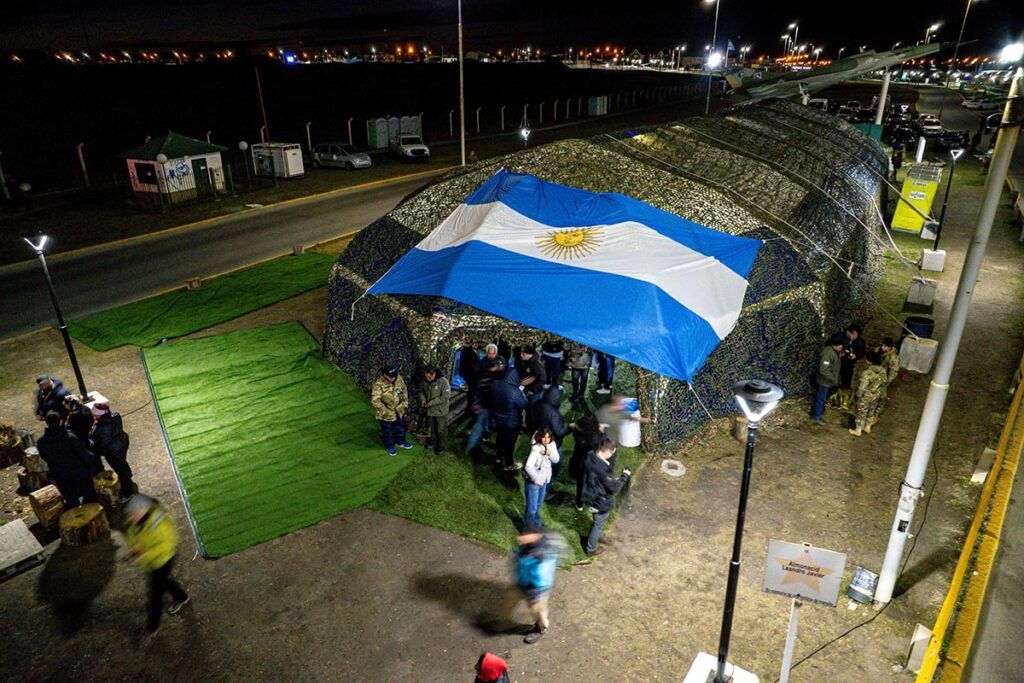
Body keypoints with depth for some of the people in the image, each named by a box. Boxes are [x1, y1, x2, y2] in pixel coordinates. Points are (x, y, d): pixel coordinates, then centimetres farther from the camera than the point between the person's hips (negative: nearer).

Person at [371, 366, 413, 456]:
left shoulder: (398, 378, -15)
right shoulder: (379, 384, -31)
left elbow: (404, 390, 4)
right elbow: (375, 401, -32)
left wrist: (404, 403, 3)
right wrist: (387, 412, -31)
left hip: (399, 410, 5)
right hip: (386, 413, -5)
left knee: (401, 427, 26)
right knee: (387, 431, 16)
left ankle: (401, 442, 52)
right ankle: (390, 447, 41)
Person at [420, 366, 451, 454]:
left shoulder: (443, 381, -25)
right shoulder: (425, 381, -7)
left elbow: (446, 396, -26)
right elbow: (422, 391, 11)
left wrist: (432, 402, -27)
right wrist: (423, 399, -10)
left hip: (440, 410, -5)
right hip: (430, 409, 6)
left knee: (441, 430, 9)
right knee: (431, 427, 23)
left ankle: (442, 445, 28)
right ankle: (433, 440, 46)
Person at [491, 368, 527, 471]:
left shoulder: (495, 385, -16)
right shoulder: (515, 391, -35)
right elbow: (524, 405, -17)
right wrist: (522, 393, -5)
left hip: (498, 419, 6)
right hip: (512, 422, -5)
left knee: (500, 438, 28)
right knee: (510, 442, 16)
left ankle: (500, 457, 51)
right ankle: (509, 464, 35)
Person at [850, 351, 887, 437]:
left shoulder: (867, 372, -32)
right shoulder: (882, 370, -10)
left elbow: (862, 386, -26)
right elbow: (883, 382, 5)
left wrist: (858, 395, -10)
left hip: (866, 396, -6)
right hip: (876, 395, 6)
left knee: (861, 413, 11)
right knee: (871, 411, 25)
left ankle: (857, 431, 24)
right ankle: (867, 427, 42)